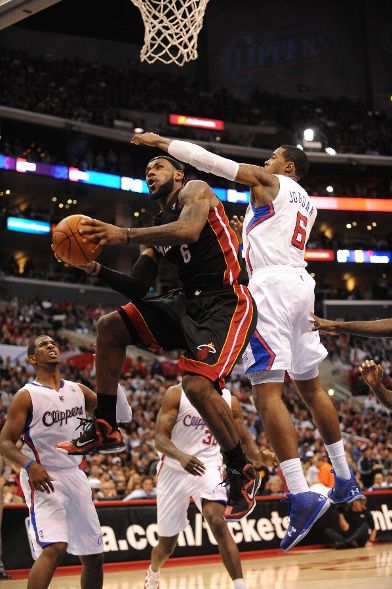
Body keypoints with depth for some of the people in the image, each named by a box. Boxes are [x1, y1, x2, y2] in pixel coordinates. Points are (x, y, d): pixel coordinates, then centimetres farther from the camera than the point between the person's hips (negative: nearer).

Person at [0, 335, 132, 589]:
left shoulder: (78, 390, 9)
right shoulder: (27, 396, -5)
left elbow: (122, 415, 7)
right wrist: (29, 465, -27)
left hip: (76, 476, 6)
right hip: (44, 479, -6)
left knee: (94, 557, 10)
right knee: (55, 548, -27)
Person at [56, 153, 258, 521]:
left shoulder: (194, 190, -2)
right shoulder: (158, 227, 20)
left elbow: (190, 230, -27)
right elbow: (136, 288, 17)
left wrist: (124, 235, -31)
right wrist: (96, 269, 1)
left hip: (226, 302, -9)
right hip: (189, 302, 9)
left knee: (197, 384, -28)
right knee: (110, 328, 7)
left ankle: (242, 473, -7)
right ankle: (104, 428, 12)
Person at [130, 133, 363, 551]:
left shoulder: (268, 181, 4)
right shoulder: (306, 204, 25)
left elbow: (210, 160, 1)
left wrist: (160, 141, 7)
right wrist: (247, 232, 40)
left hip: (271, 283, -9)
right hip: (300, 282, 9)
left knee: (266, 391, -14)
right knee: (310, 387, 18)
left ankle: (301, 497, -23)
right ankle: (344, 480, 26)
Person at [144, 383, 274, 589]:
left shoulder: (230, 401, 1)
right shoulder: (176, 394, -9)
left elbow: (244, 441, 7)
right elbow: (160, 438, -15)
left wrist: (260, 456, -16)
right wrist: (181, 456, -36)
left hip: (208, 468, 1)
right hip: (174, 470, -1)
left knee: (219, 523, -28)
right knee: (167, 544, 12)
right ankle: (153, 572, 46)